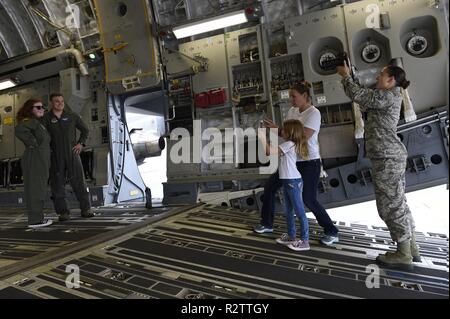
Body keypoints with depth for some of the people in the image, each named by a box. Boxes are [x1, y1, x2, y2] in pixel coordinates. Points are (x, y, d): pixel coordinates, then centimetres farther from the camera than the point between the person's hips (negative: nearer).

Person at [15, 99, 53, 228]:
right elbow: (19, 129, -28)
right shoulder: (31, 121, -9)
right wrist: (33, 143, -20)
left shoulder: (38, 123, 22)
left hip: (40, 160, 10)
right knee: (36, 189, -8)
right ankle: (35, 220, -4)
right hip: (34, 159, -10)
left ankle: (38, 217, 22)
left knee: (39, 190, 13)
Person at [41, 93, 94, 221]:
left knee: (79, 181, 0)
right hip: (55, 156, -1)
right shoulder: (46, 118, 3)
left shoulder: (72, 116, 9)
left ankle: (86, 209, 7)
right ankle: (63, 212, 10)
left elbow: (85, 130, 17)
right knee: (57, 184, 2)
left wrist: (81, 143, 6)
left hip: (72, 153, 1)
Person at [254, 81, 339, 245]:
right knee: (269, 187, 10)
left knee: (309, 200, -6)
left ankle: (332, 232, 17)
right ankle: (267, 224, 26)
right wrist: (274, 129, -12)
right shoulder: (292, 111, 7)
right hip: (292, 161, 8)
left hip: (309, 163, -8)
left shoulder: (313, 113, -16)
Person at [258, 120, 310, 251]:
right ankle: (291, 236, 30)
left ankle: (304, 241, 4)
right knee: (288, 211, 18)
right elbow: (271, 150, 17)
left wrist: (262, 137, -10)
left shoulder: (289, 144, -15)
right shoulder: (289, 145, 15)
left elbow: (269, 151, -19)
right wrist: (264, 138, 14)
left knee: (299, 211, -3)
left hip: (293, 181, -10)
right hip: (288, 181, 10)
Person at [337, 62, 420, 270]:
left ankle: (404, 254, 5)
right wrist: (348, 78, 20)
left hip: (386, 157, -10)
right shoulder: (389, 97, 19)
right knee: (397, 203, 14)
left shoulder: (388, 96, -11)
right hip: (392, 156, 10)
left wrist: (346, 75, 2)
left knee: (391, 205, -5)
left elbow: (358, 95, -13)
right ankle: (411, 247, 24)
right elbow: (363, 99, 22)